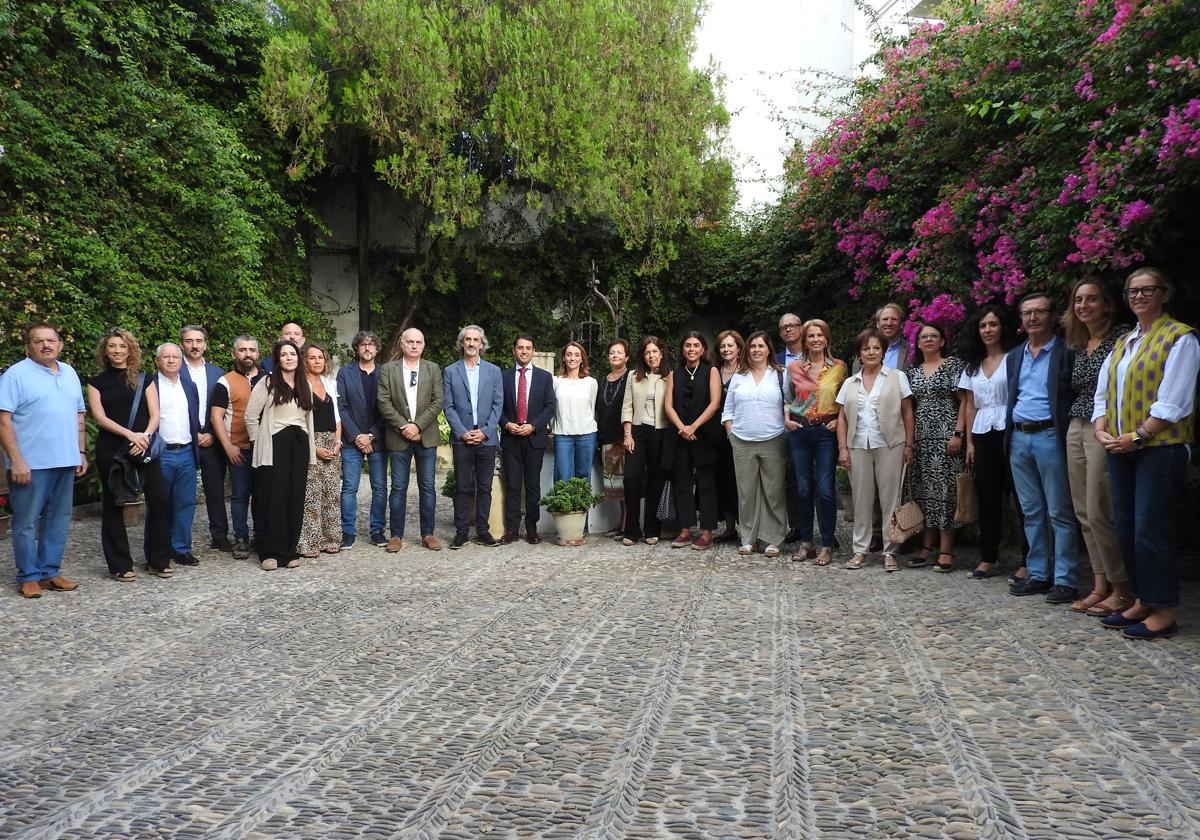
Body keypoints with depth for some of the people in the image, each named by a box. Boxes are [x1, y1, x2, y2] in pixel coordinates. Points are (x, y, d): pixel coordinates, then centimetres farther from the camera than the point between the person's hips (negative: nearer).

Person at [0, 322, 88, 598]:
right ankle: (28, 576, 12)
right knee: (26, 522, 2)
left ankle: (50, 572, 21)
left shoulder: (69, 373, 13)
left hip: (65, 462, 6)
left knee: (58, 520, 11)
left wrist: (81, 453, 12)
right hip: (30, 464, -6)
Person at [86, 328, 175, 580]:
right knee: (113, 506, 4)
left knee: (159, 500, -5)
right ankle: (120, 565, 12)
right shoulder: (97, 382, 7)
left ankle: (158, 560, 7)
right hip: (111, 450, -1)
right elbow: (99, 417, -4)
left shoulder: (144, 379, 11)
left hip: (144, 448, 1)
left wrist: (145, 436, -15)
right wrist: (130, 434, -17)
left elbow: (155, 415, 4)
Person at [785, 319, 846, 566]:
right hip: (799, 431, 2)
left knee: (825, 488, -5)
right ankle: (805, 542, 17)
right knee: (804, 488, 7)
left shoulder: (839, 367, 2)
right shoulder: (794, 367, 6)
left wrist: (839, 420, -6)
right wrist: (787, 419, 1)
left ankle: (827, 546, 5)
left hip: (827, 431, -2)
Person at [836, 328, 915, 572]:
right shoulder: (850, 383, 11)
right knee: (861, 499, 7)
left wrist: (908, 445, -4)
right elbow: (842, 418, 10)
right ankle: (860, 550, 16)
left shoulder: (897, 377, 4)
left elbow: (907, 413, 2)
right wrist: (842, 448, 1)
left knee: (890, 499, 1)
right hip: (858, 447, 3)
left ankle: (890, 552, 9)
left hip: (889, 445, -2)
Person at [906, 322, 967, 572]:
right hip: (920, 438, 5)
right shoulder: (913, 370, 14)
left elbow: (964, 401, -5)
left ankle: (946, 550, -1)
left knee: (945, 488, -5)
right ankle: (926, 546, 13)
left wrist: (958, 434, -13)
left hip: (945, 436, -5)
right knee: (923, 490, 5)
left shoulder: (954, 364, 0)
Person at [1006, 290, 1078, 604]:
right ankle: (1037, 575, 19)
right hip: (1018, 438, 6)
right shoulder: (1014, 357, 16)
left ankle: (1064, 581, 5)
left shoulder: (1066, 353, -3)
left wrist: (1071, 438, -14)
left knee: (1060, 513, -1)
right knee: (1031, 512, 11)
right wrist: (1009, 434, 9)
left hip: (1050, 437, -6)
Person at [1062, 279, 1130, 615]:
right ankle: (1100, 585, 15)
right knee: (1084, 513, 8)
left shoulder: (1121, 337, -7)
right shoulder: (1078, 345, 15)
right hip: (1076, 430, 8)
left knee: (1099, 512, -8)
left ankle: (1122, 590, 4)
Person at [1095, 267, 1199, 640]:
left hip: (1159, 447, -7)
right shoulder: (1122, 342, 17)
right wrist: (1101, 428, -2)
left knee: (1150, 530, -7)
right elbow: (1103, 392, 15)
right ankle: (1142, 601, 20)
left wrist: (1137, 435, -17)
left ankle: (1163, 611, 4)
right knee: (1126, 528, 9)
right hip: (1121, 449, 7)